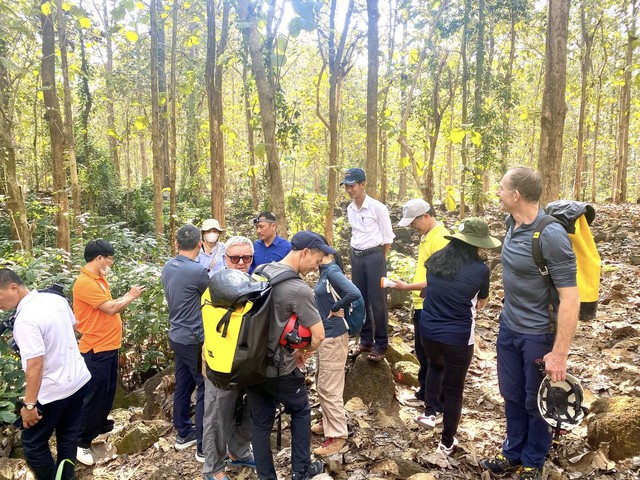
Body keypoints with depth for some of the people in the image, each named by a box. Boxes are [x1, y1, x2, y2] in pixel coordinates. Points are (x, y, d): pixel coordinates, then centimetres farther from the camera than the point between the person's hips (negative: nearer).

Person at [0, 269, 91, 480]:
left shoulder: (25, 319, -25)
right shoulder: (56, 298, 0)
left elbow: (35, 365, -27)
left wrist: (29, 404, -20)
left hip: (53, 391, -8)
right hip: (79, 379, 8)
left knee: (33, 444, 10)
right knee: (68, 435, 21)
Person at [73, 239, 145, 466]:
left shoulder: (99, 279, 10)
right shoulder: (85, 283, -22)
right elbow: (110, 308, -23)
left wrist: (129, 295, 3)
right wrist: (131, 296, -10)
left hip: (109, 345, 10)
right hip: (96, 349, -10)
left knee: (108, 390, 22)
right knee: (94, 395, 0)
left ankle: (102, 424, 40)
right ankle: (82, 442, 13)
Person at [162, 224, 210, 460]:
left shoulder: (167, 267, 2)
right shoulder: (197, 271, -23)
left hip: (177, 336, 8)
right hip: (194, 339, -8)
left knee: (183, 385, 18)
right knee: (205, 389, 1)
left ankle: (183, 434, 32)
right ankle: (204, 446, 8)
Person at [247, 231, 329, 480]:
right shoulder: (299, 289, -24)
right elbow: (318, 335, -22)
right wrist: (304, 352, -1)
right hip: (280, 369, -6)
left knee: (260, 423, 16)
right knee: (300, 412, 19)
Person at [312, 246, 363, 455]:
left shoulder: (333, 271, -18)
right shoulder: (325, 271, 8)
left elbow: (355, 293, -30)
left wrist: (335, 310, -18)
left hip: (333, 336, -9)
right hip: (325, 334, 9)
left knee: (329, 388, 0)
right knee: (322, 384, 21)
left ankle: (337, 435, 11)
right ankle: (328, 422, 37)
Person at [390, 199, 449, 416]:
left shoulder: (440, 239, -19)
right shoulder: (426, 236, 11)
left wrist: (408, 287, -21)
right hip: (421, 304, 10)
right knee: (421, 352, 21)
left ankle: (435, 408, 9)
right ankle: (424, 393, 38)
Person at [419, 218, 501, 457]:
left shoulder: (435, 259, 0)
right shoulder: (479, 269, -12)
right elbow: (481, 303, 5)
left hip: (428, 331, 4)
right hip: (458, 337, -4)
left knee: (435, 365, 35)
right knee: (454, 390, 13)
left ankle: (429, 410, 32)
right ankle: (447, 442, 26)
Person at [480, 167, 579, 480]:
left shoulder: (551, 235, -25)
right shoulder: (513, 223, -2)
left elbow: (570, 298, -24)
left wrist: (559, 353, -25)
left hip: (540, 334, -7)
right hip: (509, 327, 7)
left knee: (537, 402, 13)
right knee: (512, 395, 20)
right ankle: (513, 453, 40)